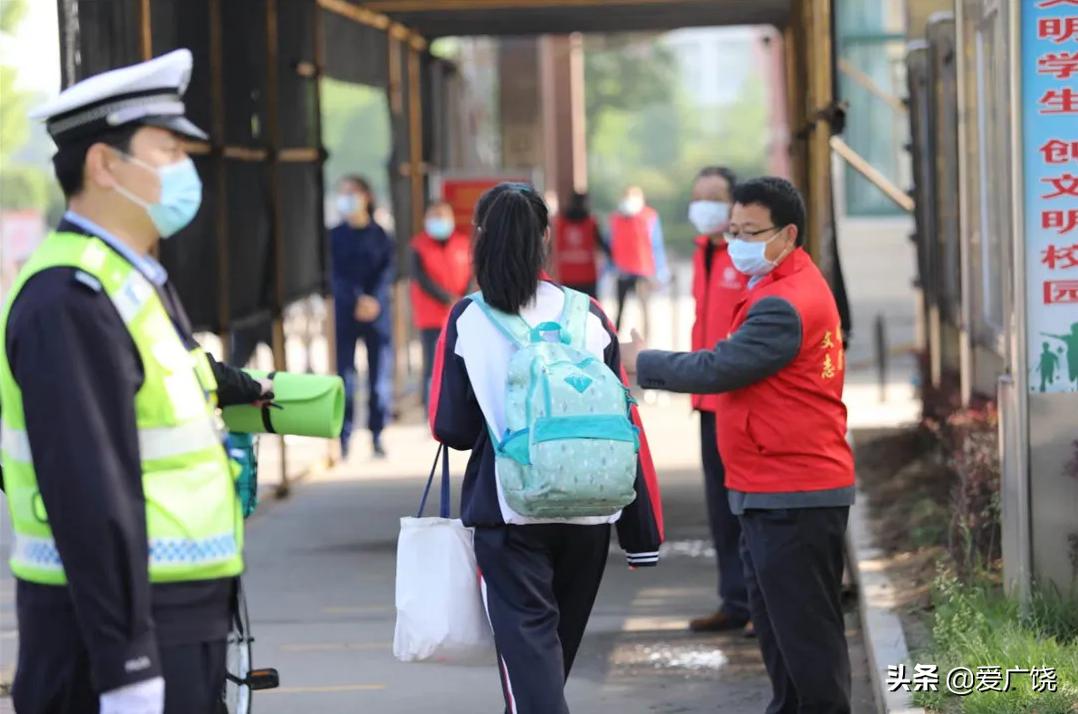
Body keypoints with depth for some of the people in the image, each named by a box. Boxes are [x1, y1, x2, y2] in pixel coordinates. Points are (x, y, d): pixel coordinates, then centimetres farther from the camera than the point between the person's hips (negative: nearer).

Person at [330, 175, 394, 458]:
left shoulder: (380, 235, 7)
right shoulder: (335, 236, 6)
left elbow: (387, 271, 0)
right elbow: (335, 275, -3)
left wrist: (373, 300, -16)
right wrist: (356, 301, -16)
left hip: (377, 314, 1)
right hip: (344, 313, -1)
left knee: (380, 375, -2)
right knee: (345, 376, -6)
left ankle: (377, 435, 4)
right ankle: (344, 437, -4)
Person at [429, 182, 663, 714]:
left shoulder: (467, 321, -7)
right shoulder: (588, 316, -1)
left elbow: (450, 428, -4)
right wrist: (641, 531, 5)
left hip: (507, 511, -3)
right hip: (588, 512, 3)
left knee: (527, 646, -4)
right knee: (560, 645, 20)